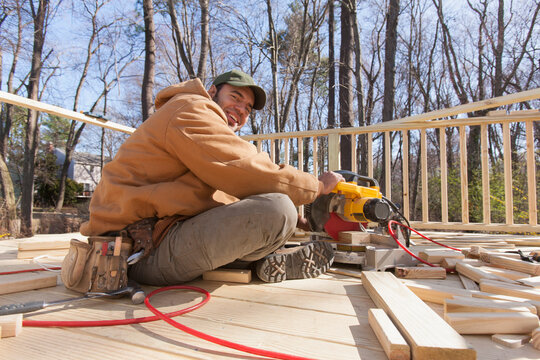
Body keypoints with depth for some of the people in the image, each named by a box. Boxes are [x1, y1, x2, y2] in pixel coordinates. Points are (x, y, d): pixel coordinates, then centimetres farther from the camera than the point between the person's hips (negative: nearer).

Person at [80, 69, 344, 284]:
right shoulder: (191, 109, -8)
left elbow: (233, 191, 20)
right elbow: (248, 173, -19)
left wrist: (291, 218, 12)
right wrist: (317, 186, -7)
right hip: (146, 250, -11)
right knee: (276, 210, -26)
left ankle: (269, 260, 0)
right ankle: (275, 260, 2)